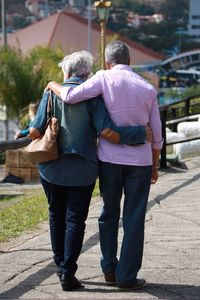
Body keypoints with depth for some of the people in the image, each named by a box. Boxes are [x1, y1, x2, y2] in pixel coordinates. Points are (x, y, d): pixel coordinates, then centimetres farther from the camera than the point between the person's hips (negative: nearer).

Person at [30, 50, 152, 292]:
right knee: (75, 220, 4)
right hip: (80, 170, -2)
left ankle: (60, 266, 24)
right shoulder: (93, 96, -7)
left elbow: (35, 131, -8)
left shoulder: (52, 93, -1)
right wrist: (141, 133, -8)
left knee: (56, 216, 18)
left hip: (51, 168, 2)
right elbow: (107, 132, -18)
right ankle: (68, 273, -2)